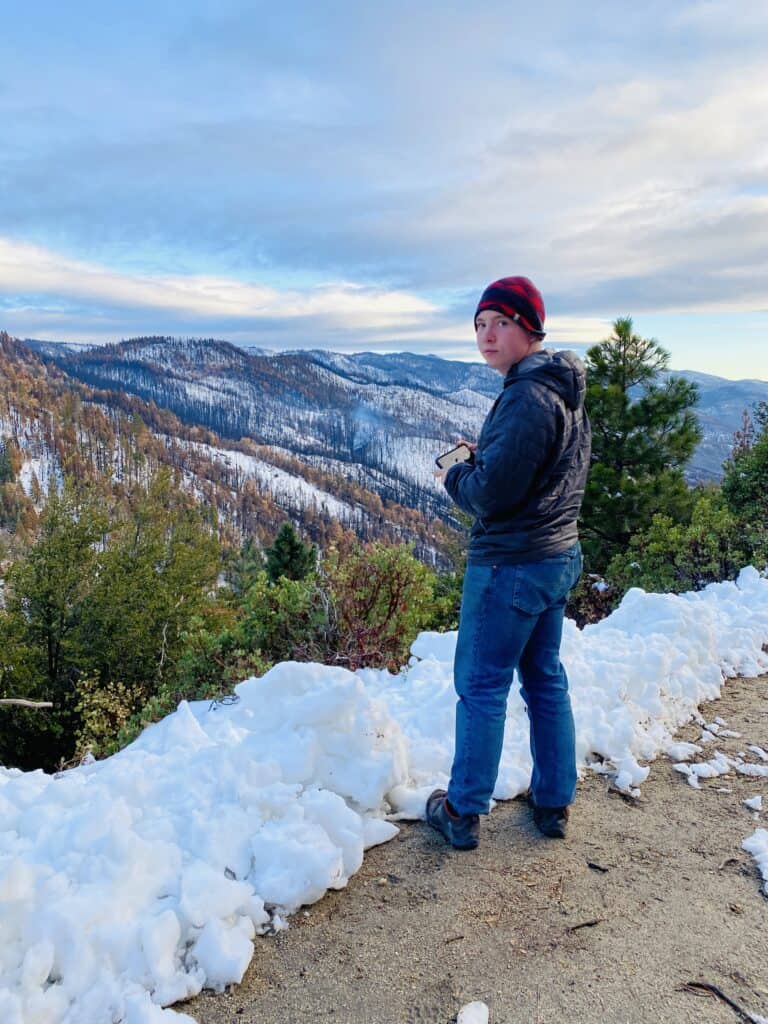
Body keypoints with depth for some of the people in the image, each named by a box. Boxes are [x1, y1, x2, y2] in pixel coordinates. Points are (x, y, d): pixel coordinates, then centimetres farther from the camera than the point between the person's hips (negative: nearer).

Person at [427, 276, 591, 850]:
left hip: (510, 565, -10)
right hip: (560, 557, 10)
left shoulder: (527, 398, -21)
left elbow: (490, 495, -23)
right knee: (545, 678, 18)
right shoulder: (567, 392, 11)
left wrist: (454, 475, -3)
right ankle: (554, 802, 30)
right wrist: (483, 457, 8)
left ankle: (463, 813, 18)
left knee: (482, 687, 3)